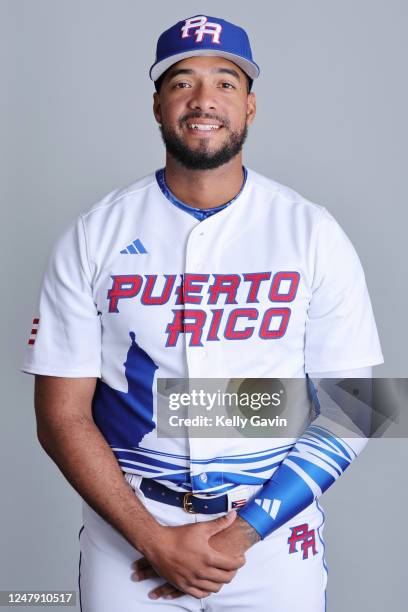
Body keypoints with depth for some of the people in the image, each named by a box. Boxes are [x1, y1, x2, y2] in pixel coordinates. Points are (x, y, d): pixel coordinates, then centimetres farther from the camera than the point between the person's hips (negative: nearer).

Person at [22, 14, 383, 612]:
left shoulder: (313, 234, -5)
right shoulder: (93, 237, -5)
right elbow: (62, 417, -5)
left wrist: (244, 532, -13)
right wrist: (155, 541, -13)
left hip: (273, 534, 0)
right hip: (129, 530, 0)